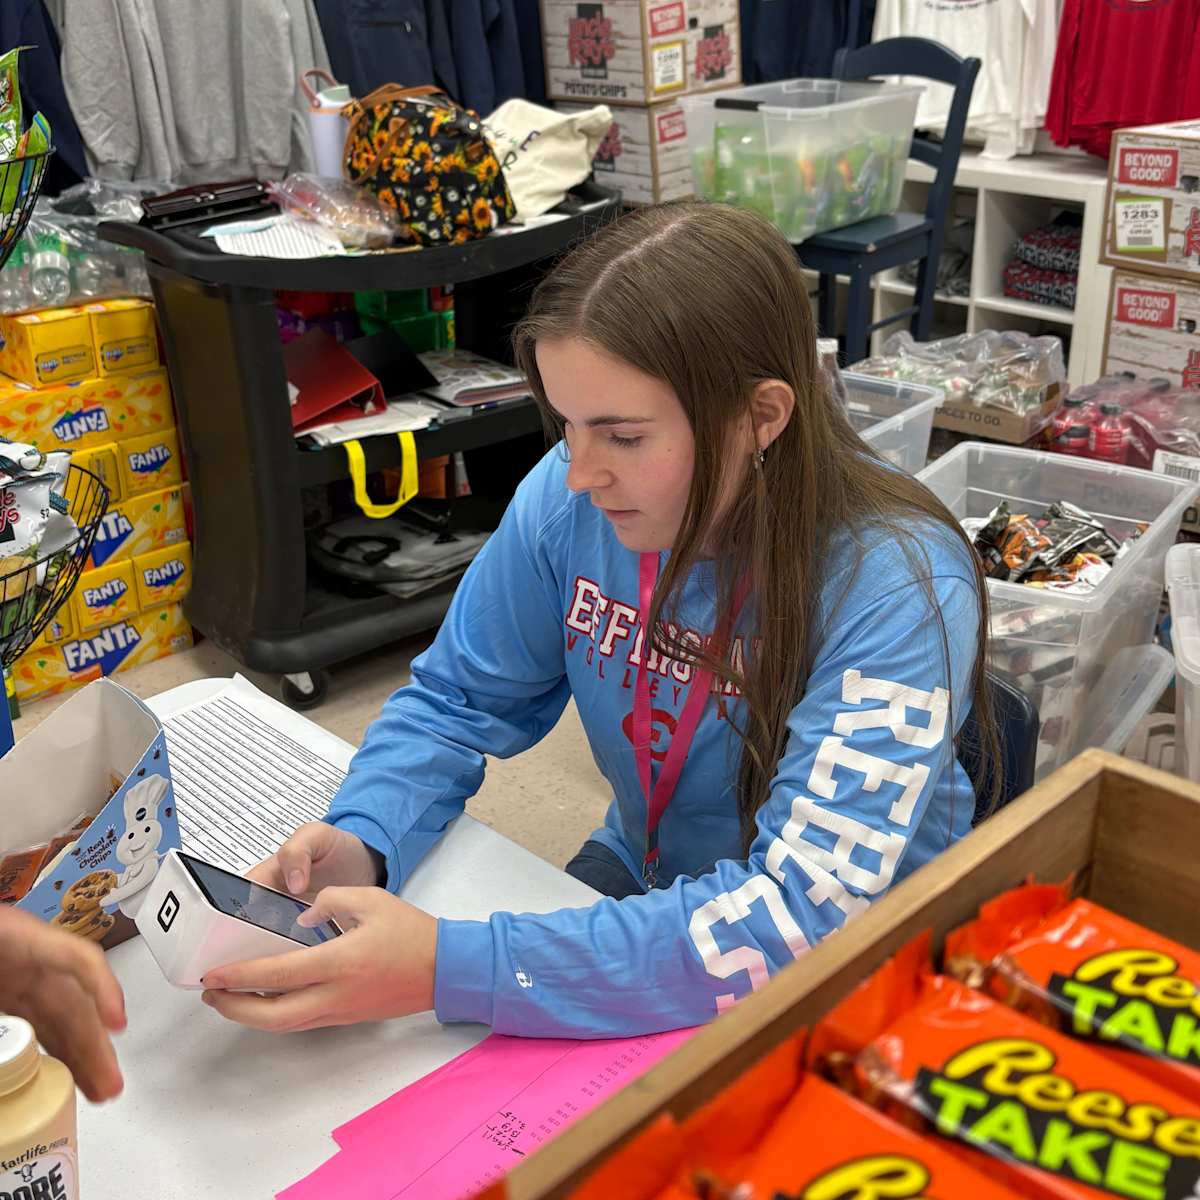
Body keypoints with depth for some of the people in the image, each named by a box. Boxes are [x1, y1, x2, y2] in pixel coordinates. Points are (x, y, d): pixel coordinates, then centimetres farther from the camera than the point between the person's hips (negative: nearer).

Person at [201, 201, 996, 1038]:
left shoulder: (897, 590, -28)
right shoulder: (567, 500, -14)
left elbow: (802, 916, -34)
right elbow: (455, 699, 0)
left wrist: (449, 969, -41)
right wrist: (360, 841, -22)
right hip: (642, 880, 5)